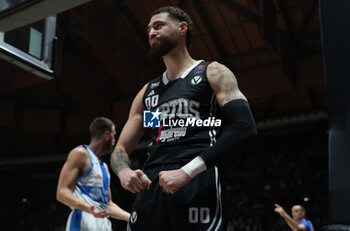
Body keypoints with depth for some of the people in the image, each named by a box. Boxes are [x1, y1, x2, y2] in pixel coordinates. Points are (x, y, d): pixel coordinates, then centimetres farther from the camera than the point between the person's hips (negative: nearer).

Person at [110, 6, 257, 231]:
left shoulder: (213, 73, 6)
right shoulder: (147, 91, 23)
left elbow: (244, 126, -10)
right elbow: (121, 149, 21)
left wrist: (187, 171, -18)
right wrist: (124, 172, -5)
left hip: (197, 181, -5)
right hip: (150, 185, 5)